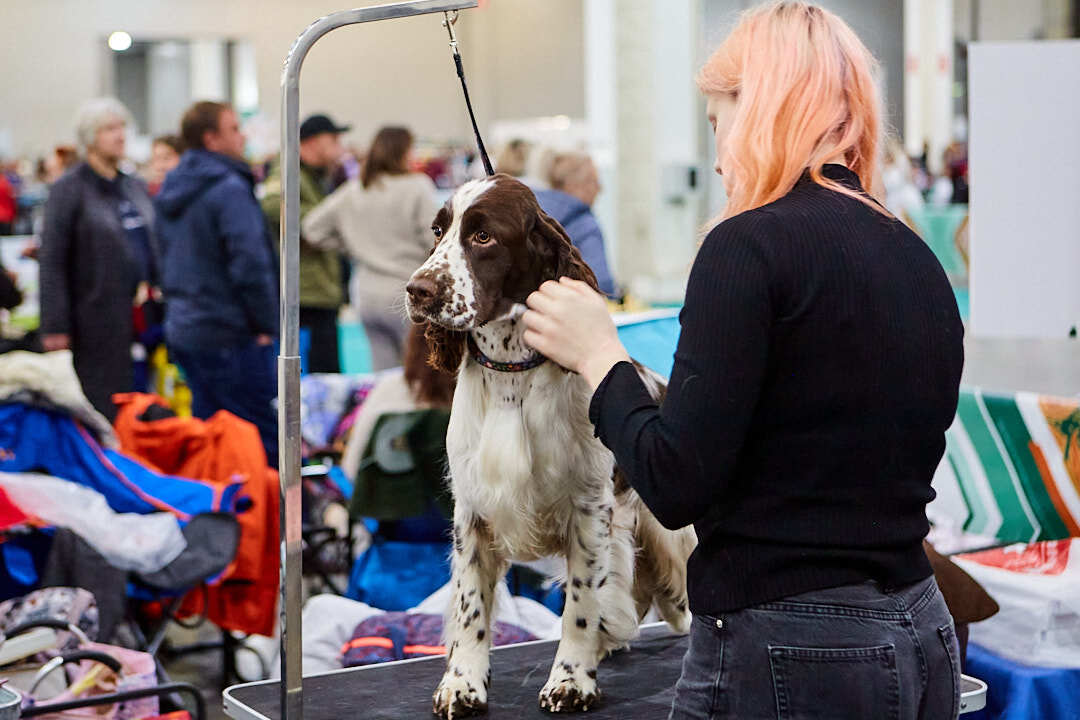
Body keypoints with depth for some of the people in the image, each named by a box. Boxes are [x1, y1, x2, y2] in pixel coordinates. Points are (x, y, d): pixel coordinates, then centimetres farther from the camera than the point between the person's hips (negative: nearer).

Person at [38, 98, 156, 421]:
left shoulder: (135, 187, 16)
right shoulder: (69, 189, -4)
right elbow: (51, 262, -7)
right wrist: (55, 326, -13)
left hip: (142, 318, 6)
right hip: (98, 322, -6)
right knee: (104, 411, -5)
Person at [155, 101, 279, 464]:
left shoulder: (171, 190, 14)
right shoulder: (229, 189, -14)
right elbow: (250, 262, -20)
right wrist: (266, 324, -11)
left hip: (182, 330, 9)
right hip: (229, 335, -9)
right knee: (266, 436, -6)